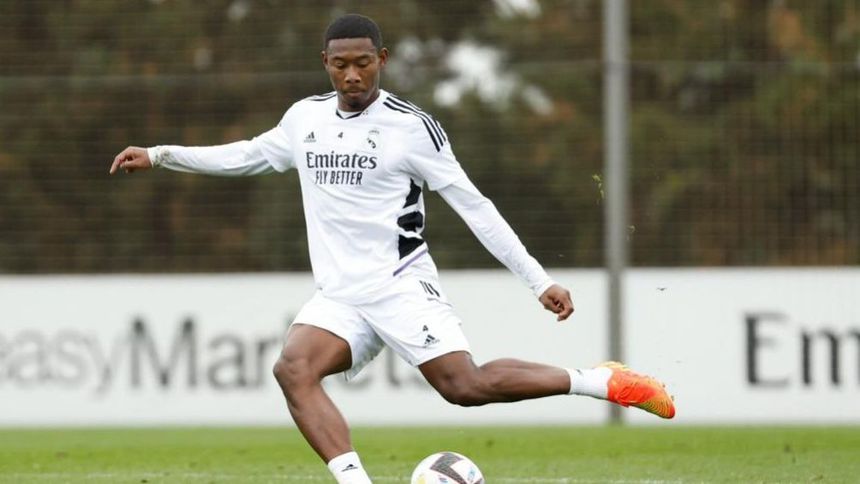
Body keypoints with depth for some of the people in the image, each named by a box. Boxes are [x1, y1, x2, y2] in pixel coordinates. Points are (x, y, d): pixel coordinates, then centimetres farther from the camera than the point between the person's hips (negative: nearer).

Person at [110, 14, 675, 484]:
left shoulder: (411, 126, -5)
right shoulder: (306, 118, 11)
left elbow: (473, 204, -4)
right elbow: (247, 156, 29)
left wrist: (540, 280, -6)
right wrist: (159, 155, 25)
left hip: (401, 284, -5)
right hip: (339, 295, 5)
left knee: (465, 384, -20)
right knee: (294, 367, -23)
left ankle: (601, 381, -4)